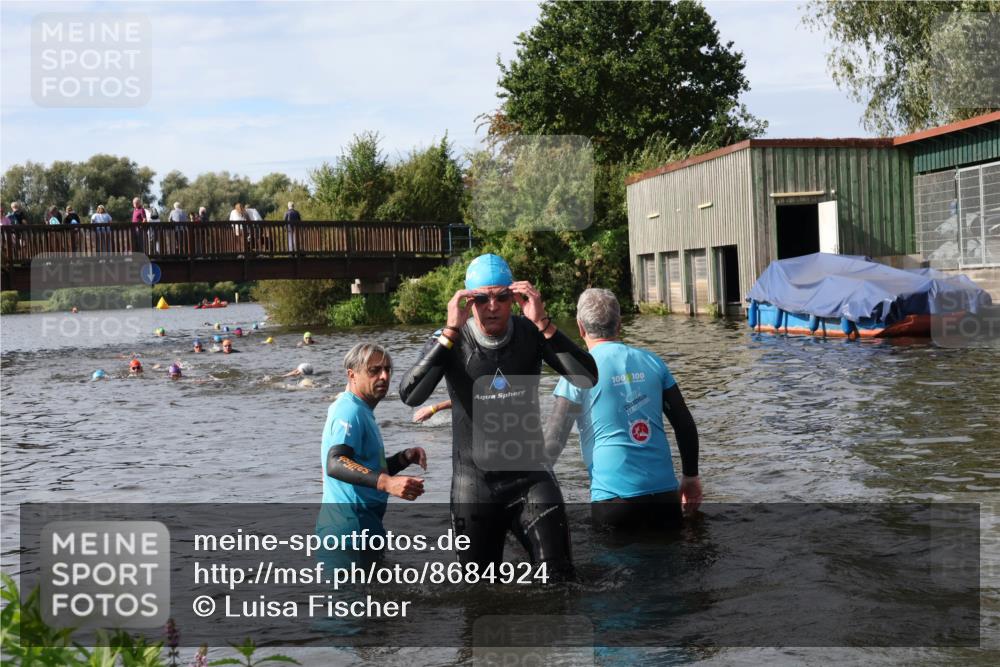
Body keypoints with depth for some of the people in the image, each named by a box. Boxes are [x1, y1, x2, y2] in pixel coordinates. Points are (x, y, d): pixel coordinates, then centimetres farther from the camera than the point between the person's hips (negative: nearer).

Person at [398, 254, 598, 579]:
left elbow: (588, 378, -19)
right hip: (473, 482, 0)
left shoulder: (530, 334, -7)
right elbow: (410, 396, -25)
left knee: (559, 578, -8)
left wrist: (543, 324, -28)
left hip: (530, 476, 0)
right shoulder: (449, 340, -9)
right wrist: (451, 331, -29)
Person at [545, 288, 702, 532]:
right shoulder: (652, 362, 7)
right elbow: (685, 424, 11)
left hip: (613, 497, -4)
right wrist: (691, 477, 21)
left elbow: (553, 441, -8)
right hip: (665, 493, 4)